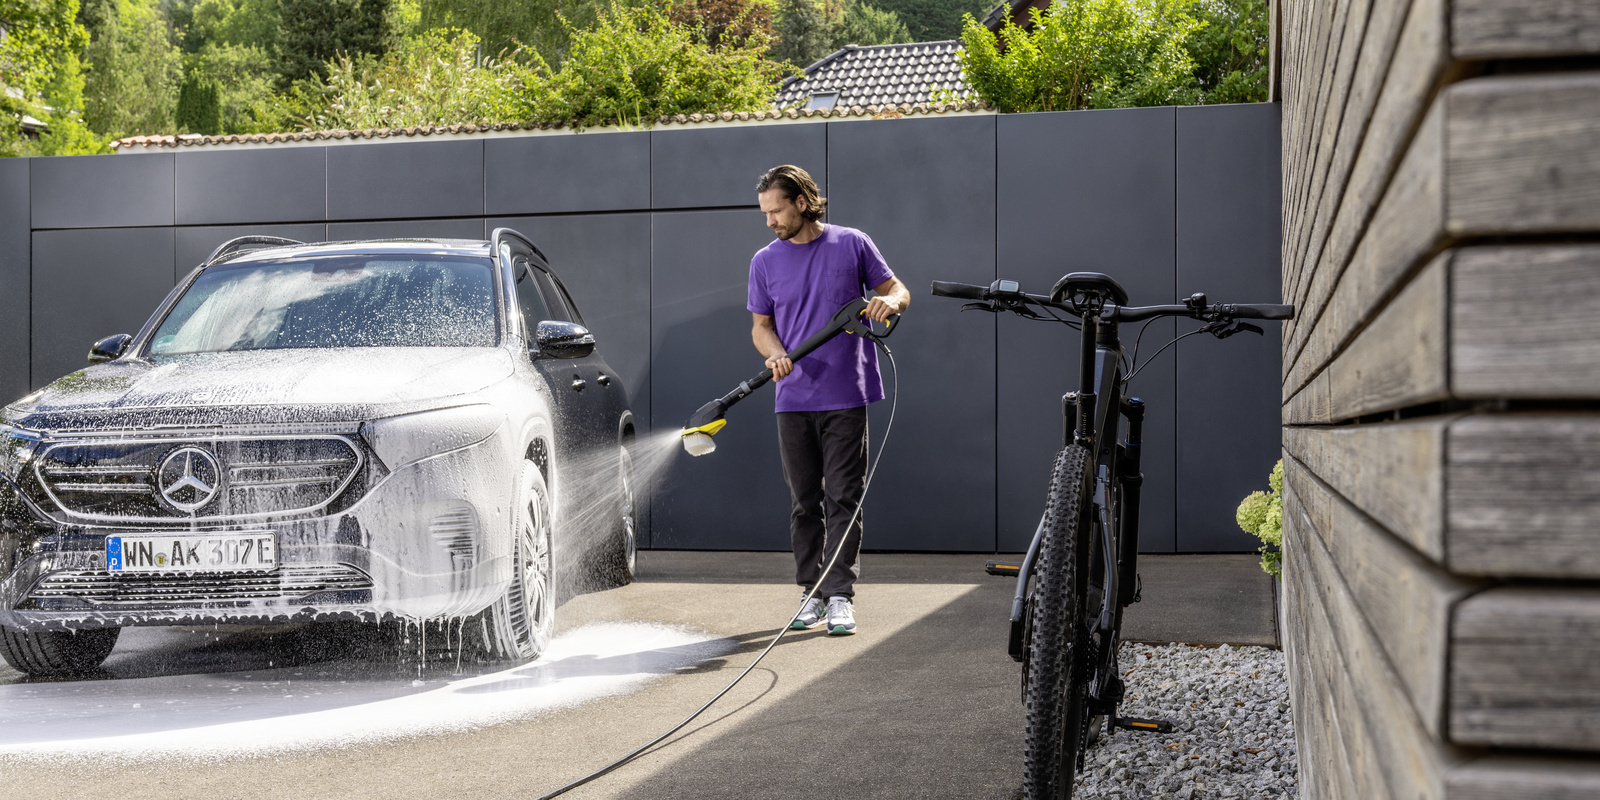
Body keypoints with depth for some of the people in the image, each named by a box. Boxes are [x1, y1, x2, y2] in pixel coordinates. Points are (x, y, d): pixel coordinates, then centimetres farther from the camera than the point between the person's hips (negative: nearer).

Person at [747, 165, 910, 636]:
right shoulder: (765, 262, 8)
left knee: (843, 499, -4)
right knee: (804, 503, 8)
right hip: (793, 399, 3)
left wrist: (889, 301, -16)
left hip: (845, 397, -3)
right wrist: (775, 354, -10)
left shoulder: (852, 244, 2)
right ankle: (812, 593, 17)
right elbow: (761, 325, 12)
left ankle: (841, 596, -1)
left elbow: (898, 290, 9)